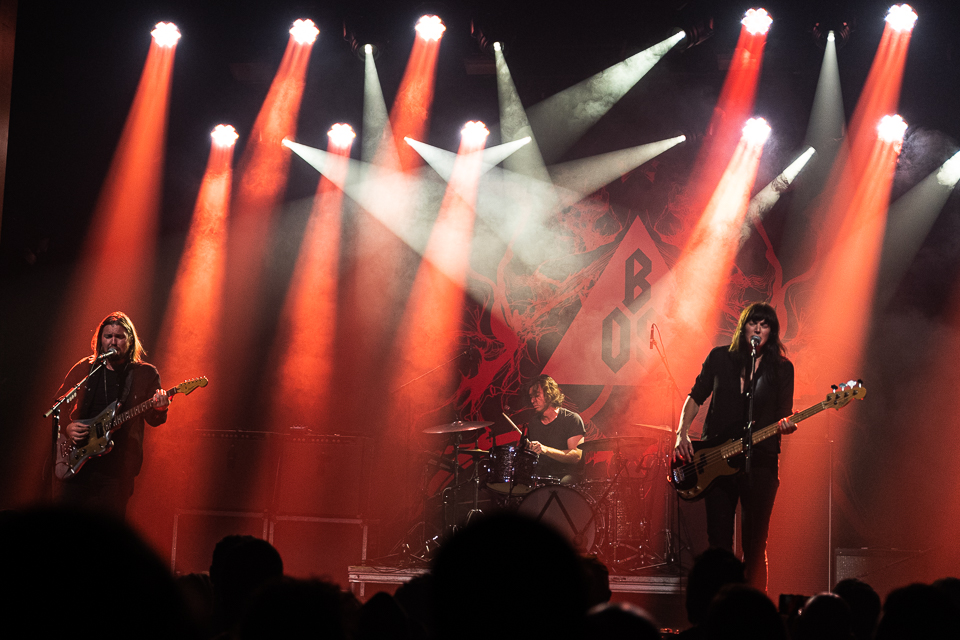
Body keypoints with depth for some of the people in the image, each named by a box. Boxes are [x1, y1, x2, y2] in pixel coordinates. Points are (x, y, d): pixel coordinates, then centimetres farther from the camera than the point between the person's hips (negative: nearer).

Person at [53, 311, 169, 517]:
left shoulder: (146, 374, 6)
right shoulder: (83, 369, 11)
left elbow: (153, 419, 1)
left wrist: (160, 409, -22)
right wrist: (66, 427, -5)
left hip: (117, 466, -2)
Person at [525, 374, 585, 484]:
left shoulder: (572, 419, -3)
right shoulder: (533, 424, 15)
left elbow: (576, 456, -14)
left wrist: (546, 450, -26)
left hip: (566, 476, -5)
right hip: (540, 477, 5)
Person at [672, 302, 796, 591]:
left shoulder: (782, 368, 4)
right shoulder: (720, 357, 7)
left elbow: (783, 414, 2)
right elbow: (695, 397, 12)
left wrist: (785, 425, -22)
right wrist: (682, 434, -2)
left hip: (760, 461, -1)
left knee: (755, 544, -3)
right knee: (719, 542, 2)